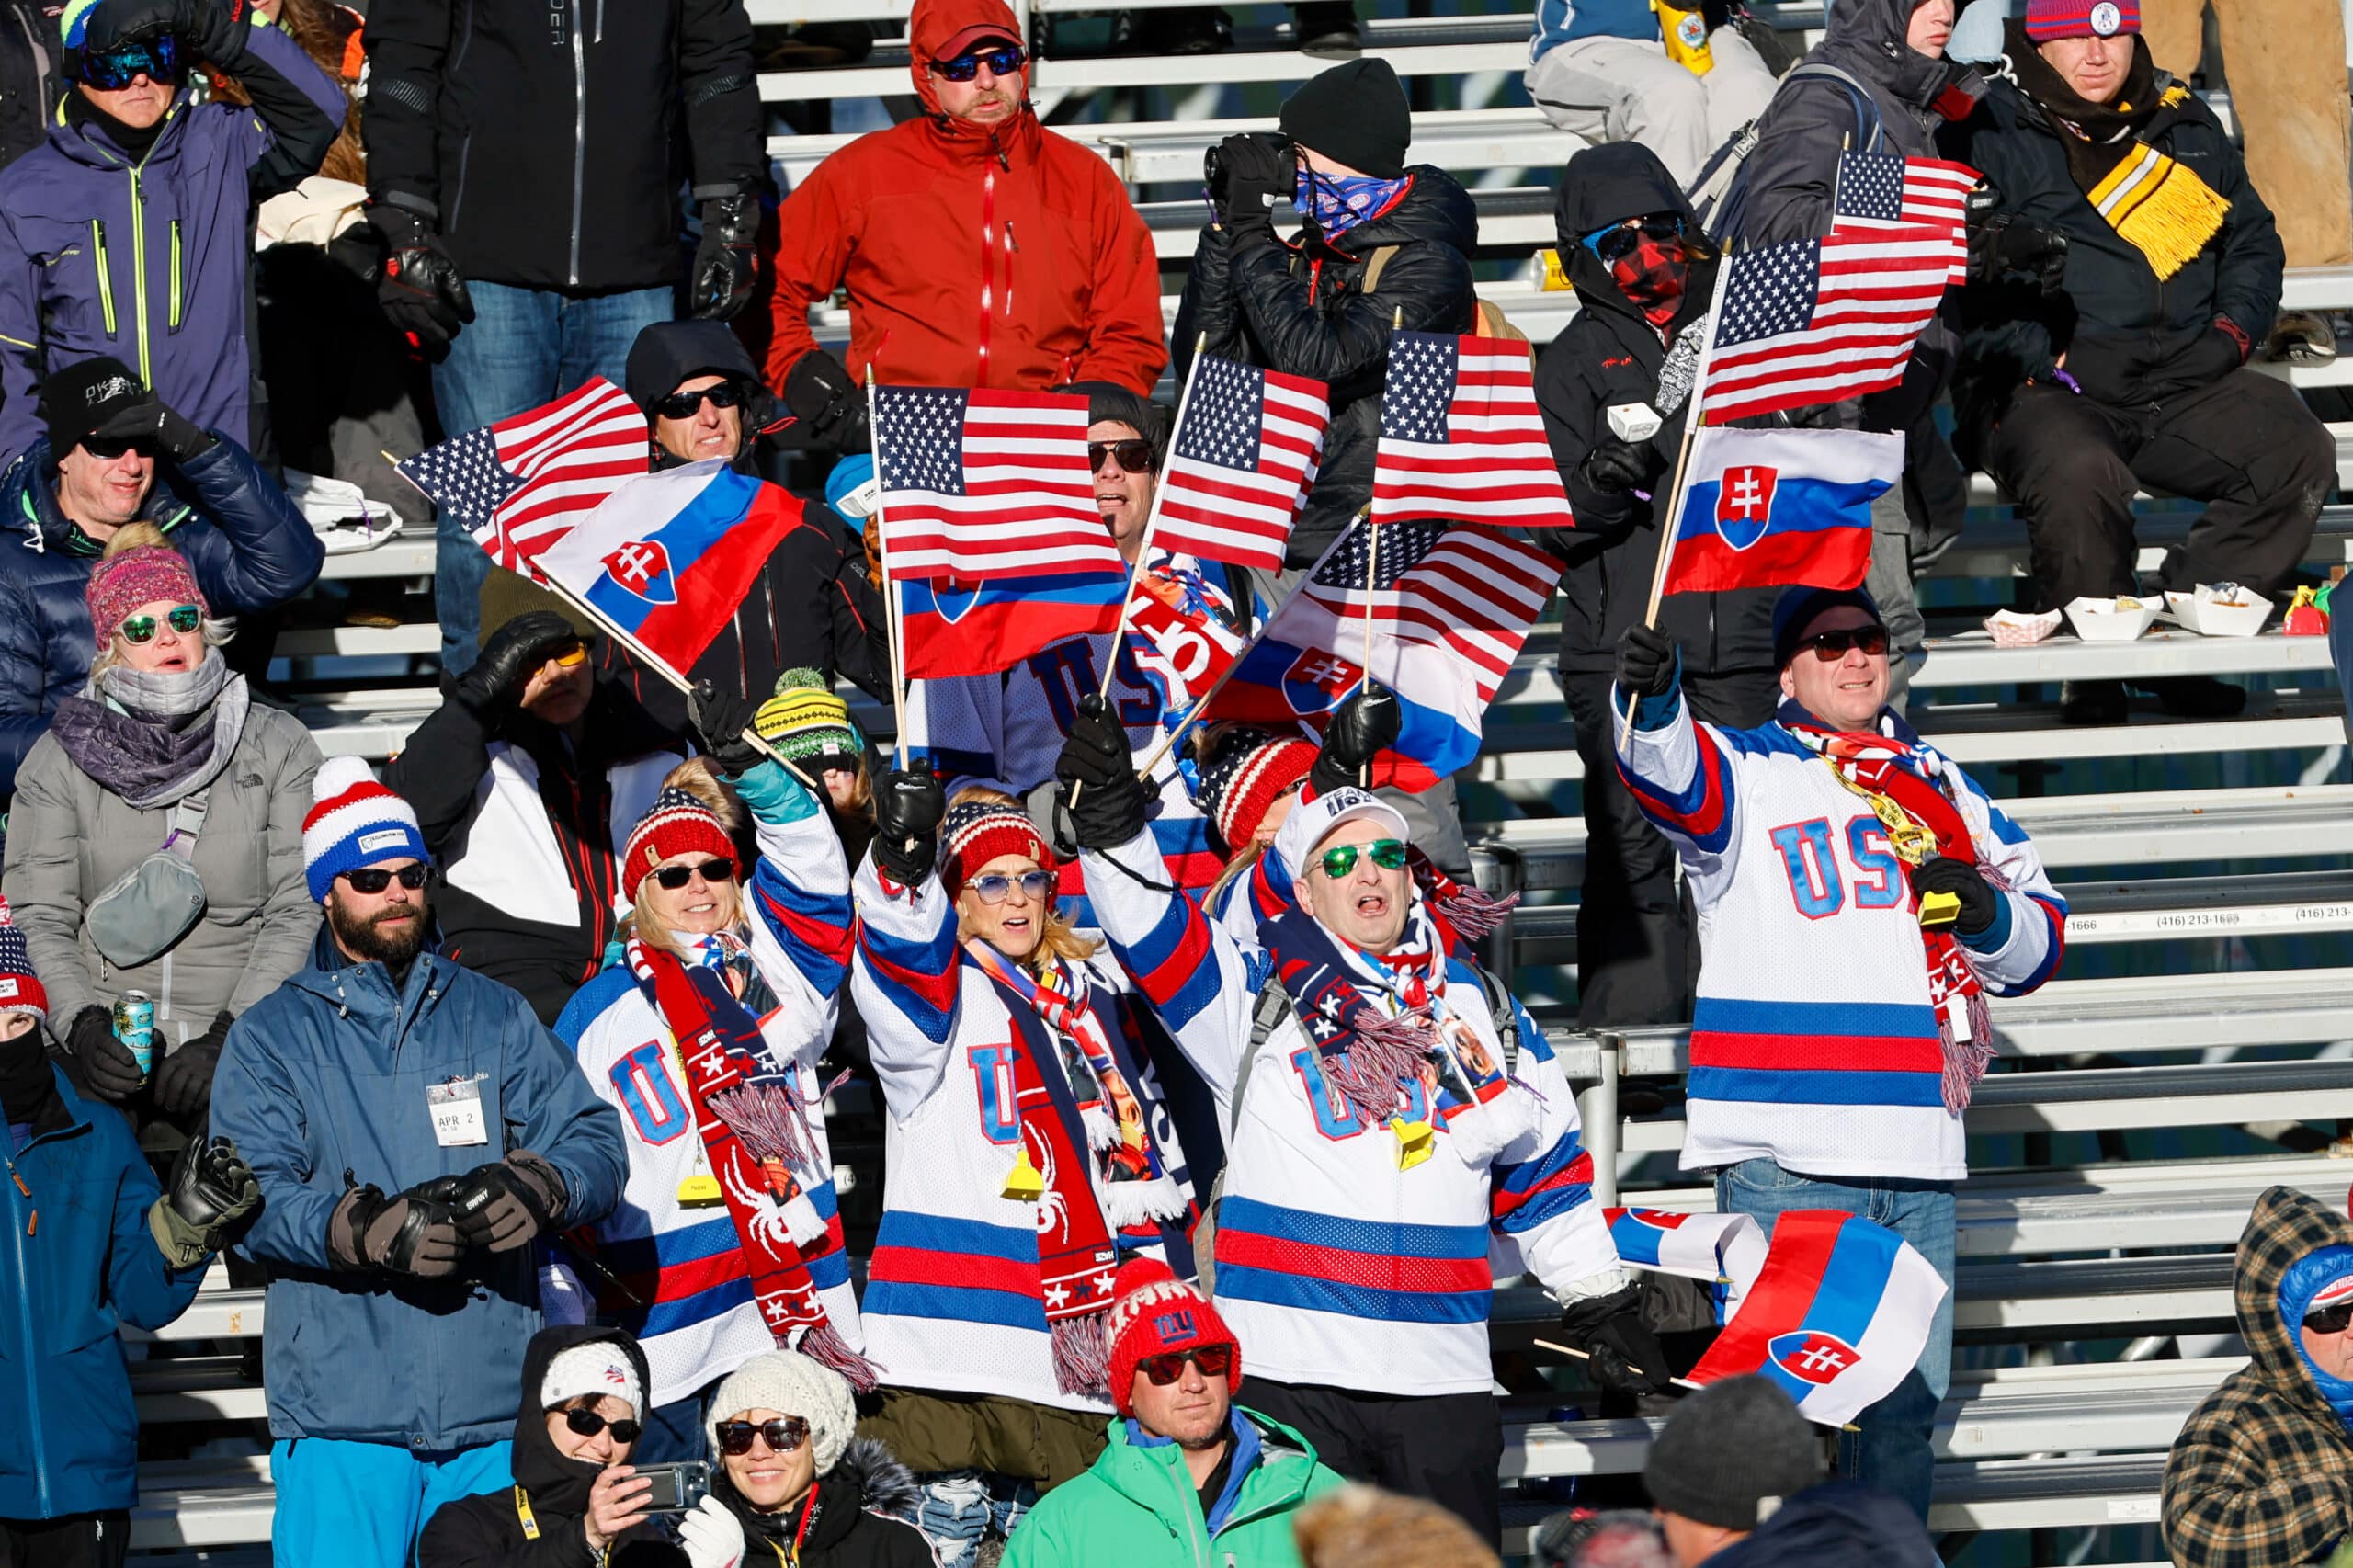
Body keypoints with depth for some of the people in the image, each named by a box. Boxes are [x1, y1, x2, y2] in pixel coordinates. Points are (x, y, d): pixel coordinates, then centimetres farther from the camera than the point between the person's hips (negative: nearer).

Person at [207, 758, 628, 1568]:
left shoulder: (495, 1015, 16)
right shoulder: (271, 1037, 8)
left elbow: (595, 1142, 7)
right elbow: (251, 1199, -6)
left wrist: (534, 1188, -16)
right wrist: (369, 1230, -23)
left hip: (492, 1408, 3)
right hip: (339, 1407, -3)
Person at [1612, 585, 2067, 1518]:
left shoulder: (1939, 785, 19)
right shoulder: (1747, 769, 4)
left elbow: (2040, 938, 21)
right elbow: (1673, 775, -20)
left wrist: (1986, 914, -3)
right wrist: (1649, 697, -42)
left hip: (1916, 1156, 5)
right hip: (1783, 1157, -5)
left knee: (1906, 1399, 10)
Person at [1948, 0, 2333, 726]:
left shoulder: (2186, 125, 17)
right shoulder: (1990, 137, 1)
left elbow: (2253, 238, 25)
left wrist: (2232, 330, 6)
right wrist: (2055, 359, -16)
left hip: (2184, 382, 5)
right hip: (2044, 388, -5)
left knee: (2298, 454, -19)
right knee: (2080, 473, -38)